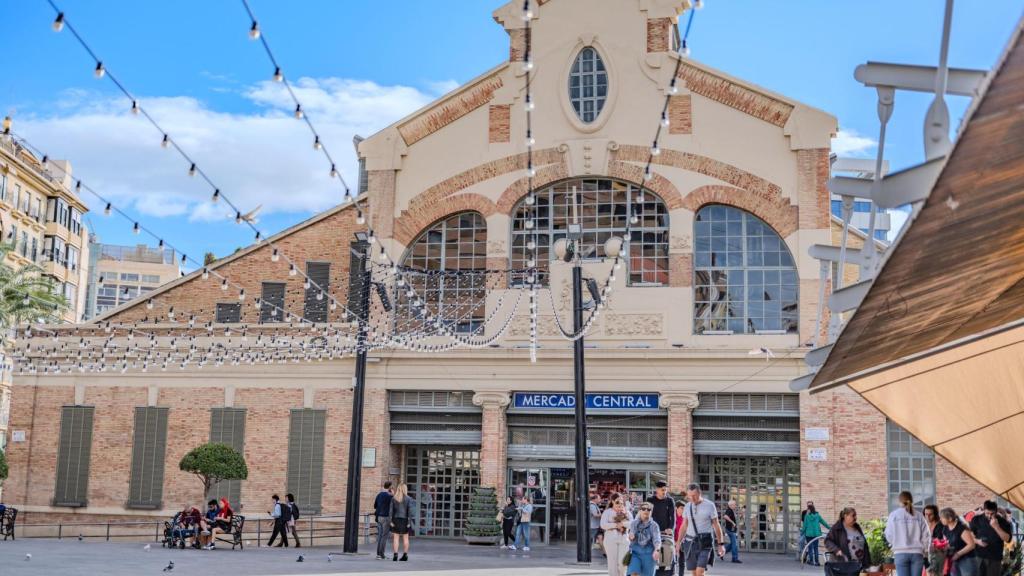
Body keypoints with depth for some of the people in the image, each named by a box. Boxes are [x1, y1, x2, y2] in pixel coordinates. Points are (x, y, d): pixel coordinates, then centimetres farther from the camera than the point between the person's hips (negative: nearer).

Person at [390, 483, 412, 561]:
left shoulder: (394, 499, 0)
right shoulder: (408, 499, -4)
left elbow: (391, 511, -4)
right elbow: (410, 511, -10)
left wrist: (391, 521, -2)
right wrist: (409, 522, -8)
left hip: (396, 520, 0)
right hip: (405, 520, 0)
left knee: (395, 538, 1)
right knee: (405, 538, 9)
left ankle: (395, 555, -5)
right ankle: (405, 555, 12)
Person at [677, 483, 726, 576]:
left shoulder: (709, 505, -4)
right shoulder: (688, 506, 7)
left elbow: (716, 525, 0)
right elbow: (684, 526, 13)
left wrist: (721, 544, -1)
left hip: (705, 543, -4)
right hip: (690, 541, 4)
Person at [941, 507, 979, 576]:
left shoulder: (961, 528, -17)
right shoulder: (945, 529, 6)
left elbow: (971, 544, -20)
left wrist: (958, 554, -22)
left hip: (967, 560, -8)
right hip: (954, 562, 8)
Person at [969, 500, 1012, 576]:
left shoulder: (1002, 521, -3)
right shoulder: (976, 519, 0)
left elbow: (1007, 539, -12)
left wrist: (996, 527, -23)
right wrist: (977, 541, -11)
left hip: (995, 558, -1)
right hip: (979, 556, 1)